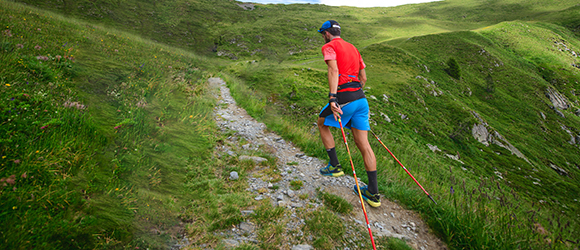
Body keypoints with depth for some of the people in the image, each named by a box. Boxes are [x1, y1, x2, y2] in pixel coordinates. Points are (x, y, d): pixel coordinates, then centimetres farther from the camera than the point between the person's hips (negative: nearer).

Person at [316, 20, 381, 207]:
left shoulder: (329, 47, 1)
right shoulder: (352, 48, 24)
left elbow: (333, 70, -18)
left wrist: (332, 98, -27)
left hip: (344, 98, -7)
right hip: (361, 99, 7)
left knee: (322, 123, 22)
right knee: (363, 144, 5)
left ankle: (334, 166, 22)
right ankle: (373, 193, 7)